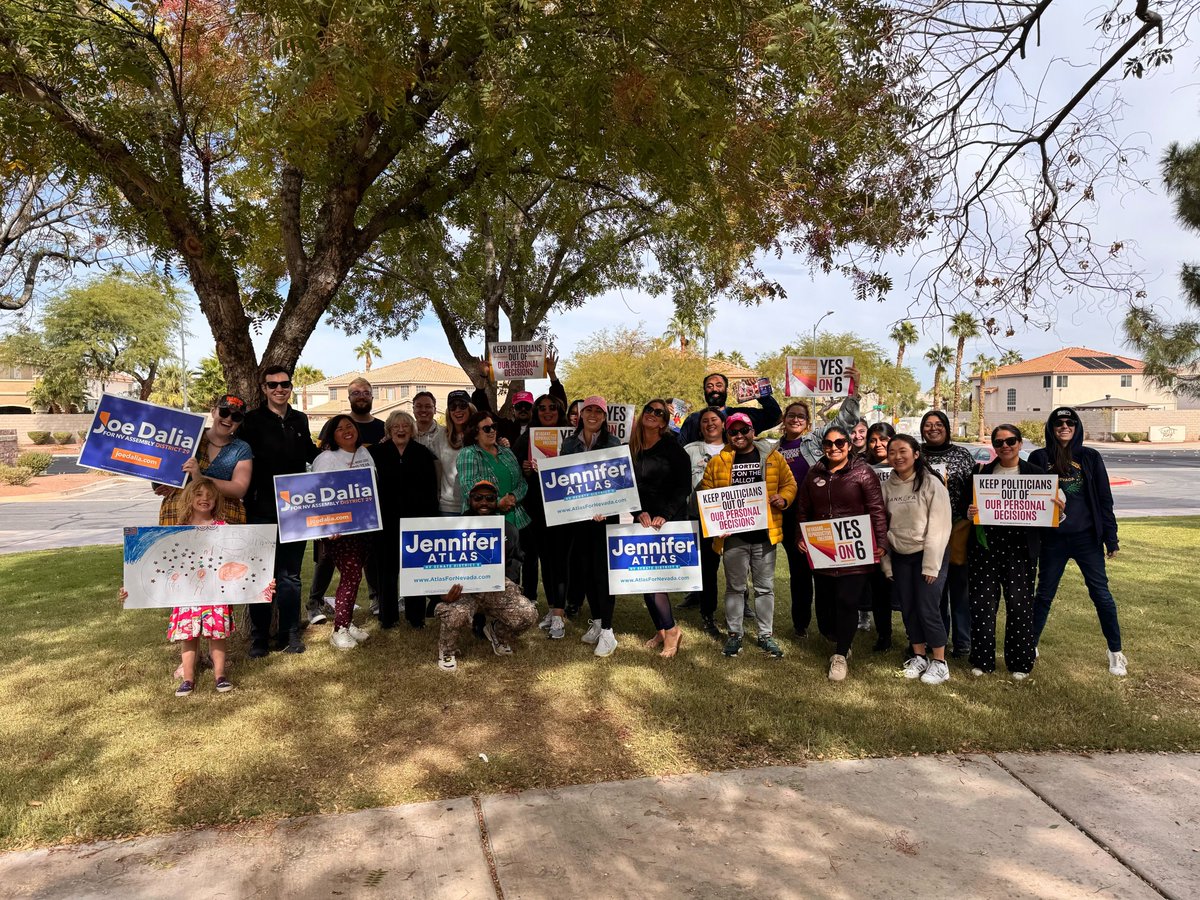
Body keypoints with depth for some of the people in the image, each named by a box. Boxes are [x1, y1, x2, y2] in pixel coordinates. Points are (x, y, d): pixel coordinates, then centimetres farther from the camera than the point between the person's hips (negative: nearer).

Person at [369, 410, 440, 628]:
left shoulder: (423, 453, 4)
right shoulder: (377, 453, 2)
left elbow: (431, 488, 3)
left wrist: (431, 516, -3)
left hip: (416, 519, 1)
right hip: (387, 520, 0)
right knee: (388, 568, 7)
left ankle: (416, 615, 16)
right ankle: (388, 616, 18)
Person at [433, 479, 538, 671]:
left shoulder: (508, 530, 9)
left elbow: (517, 561, 24)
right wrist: (444, 592, -20)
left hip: (498, 587, 3)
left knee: (528, 614, -20)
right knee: (456, 613, -37)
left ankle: (497, 633, 18)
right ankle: (447, 651, 1)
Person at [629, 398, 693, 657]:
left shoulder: (672, 447, -6)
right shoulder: (632, 449, 8)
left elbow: (684, 486, -8)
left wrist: (664, 515, -15)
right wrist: (639, 513, -7)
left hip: (670, 521, -5)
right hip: (643, 521, 6)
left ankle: (670, 630, 5)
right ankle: (662, 630, 20)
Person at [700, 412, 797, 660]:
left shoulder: (773, 457, 4)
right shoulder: (718, 461, 3)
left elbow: (789, 484, 8)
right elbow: (706, 490, 6)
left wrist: (783, 498, -12)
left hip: (764, 532, 0)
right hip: (733, 534, 0)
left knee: (765, 586, 10)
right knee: (735, 586, 10)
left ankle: (766, 635, 22)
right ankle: (734, 634, 23)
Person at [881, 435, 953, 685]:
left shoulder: (931, 483, -10)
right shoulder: (887, 487, 5)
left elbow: (939, 526, -12)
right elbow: (882, 525, 9)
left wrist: (931, 565, -15)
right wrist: (886, 562, 7)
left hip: (928, 555, -5)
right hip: (900, 557, 5)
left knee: (928, 609, -5)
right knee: (908, 609, 9)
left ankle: (939, 663, 10)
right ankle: (918, 656, 25)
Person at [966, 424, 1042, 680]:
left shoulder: (1034, 473, 5)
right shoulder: (983, 472, 9)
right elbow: (970, 506, 12)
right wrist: (970, 512, -10)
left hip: (1020, 548, -1)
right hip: (986, 546, 2)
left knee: (1019, 604, 2)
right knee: (983, 603, 4)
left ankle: (1020, 662, 18)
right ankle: (982, 660, 16)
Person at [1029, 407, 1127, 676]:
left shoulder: (1090, 457, 2)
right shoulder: (1039, 458, 1)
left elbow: (1104, 499, 3)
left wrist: (1111, 537, 0)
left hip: (1087, 537, 0)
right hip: (1052, 540, 0)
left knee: (1101, 593, 3)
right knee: (1044, 593, 10)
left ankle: (1116, 652, 18)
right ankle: (1031, 644, 22)